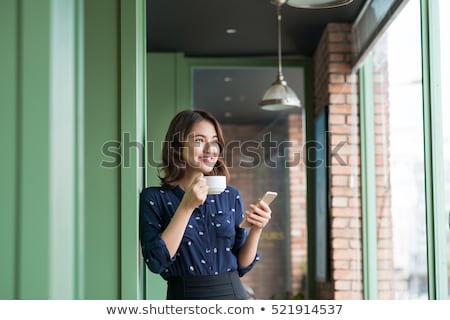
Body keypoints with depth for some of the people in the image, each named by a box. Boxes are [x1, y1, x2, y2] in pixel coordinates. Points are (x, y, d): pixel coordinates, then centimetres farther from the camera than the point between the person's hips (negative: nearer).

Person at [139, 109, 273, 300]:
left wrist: (255, 230, -10)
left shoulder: (231, 196, 4)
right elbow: (156, 262, -15)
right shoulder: (154, 198, -4)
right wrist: (186, 207, -17)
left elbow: (242, 265, 6)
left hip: (231, 295, 3)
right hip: (185, 295, -2)